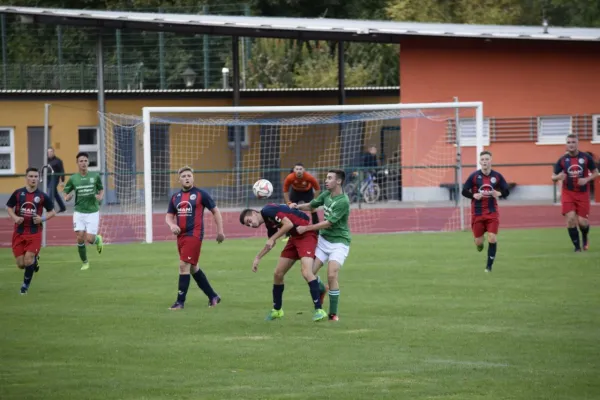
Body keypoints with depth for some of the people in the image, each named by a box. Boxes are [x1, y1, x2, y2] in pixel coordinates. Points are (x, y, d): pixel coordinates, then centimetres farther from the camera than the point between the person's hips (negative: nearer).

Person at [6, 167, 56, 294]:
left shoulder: (42, 196, -4)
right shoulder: (18, 193, -2)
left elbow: (52, 212, 7)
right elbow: (9, 207, 10)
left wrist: (43, 218, -13)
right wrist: (15, 217, -10)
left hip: (34, 232, -2)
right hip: (19, 232, 2)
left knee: (28, 261, -12)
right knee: (20, 264, 1)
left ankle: (26, 283, 15)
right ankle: (33, 261, 37)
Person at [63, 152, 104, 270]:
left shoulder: (95, 176, -2)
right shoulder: (73, 178, 0)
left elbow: (101, 189, 13)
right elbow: (65, 193, 10)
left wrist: (100, 197, -9)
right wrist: (68, 197, -14)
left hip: (93, 212, -1)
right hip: (79, 212, 1)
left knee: (90, 239, -8)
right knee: (80, 238, -7)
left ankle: (98, 239, 30)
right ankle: (85, 262, 13)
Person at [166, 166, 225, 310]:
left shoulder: (200, 194, -4)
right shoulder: (175, 197, 12)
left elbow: (215, 211, 2)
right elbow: (169, 216, 17)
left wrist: (220, 231, -2)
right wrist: (172, 225, -6)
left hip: (194, 235, -7)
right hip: (181, 236, 7)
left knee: (184, 265, -15)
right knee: (193, 268, 14)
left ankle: (180, 302, -10)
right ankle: (213, 296, 27)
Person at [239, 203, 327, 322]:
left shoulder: (268, 210, -15)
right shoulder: (268, 223, 12)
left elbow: (288, 224, -25)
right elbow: (271, 244, 29)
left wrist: (272, 239, -17)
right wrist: (257, 258, 30)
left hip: (306, 235, -10)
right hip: (295, 237, 10)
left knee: (306, 272, -25)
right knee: (278, 273, 11)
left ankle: (319, 310, -20)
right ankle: (277, 310, 26)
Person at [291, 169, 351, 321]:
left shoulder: (343, 201, -21)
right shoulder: (326, 194, 2)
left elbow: (328, 223, -22)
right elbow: (312, 206, 20)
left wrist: (306, 228, -19)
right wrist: (298, 206, -1)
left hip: (339, 242, -7)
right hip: (323, 240, 7)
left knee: (332, 275, -20)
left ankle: (333, 314, -7)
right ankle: (321, 290, 33)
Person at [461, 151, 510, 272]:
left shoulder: (497, 176, -1)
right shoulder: (474, 176, -3)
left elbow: (506, 191, 5)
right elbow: (464, 191, 1)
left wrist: (499, 194, -16)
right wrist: (474, 195, -18)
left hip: (492, 212, 0)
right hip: (477, 213, 0)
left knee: (492, 239, -11)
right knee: (479, 242, 2)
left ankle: (489, 266, 3)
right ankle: (479, 244, 41)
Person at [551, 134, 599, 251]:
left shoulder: (586, 158, -4)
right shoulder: (562, 160, -3)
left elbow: (595, 173, 5)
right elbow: (553, 177, 3)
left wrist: (587, 179, -15)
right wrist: (558, 177, -22)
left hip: (583, 194, 0)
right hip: (568, 193, 0)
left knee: (582, 221, -3)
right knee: (571, 219, -14)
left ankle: (585, 237, 33)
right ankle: (577, 246, 1)